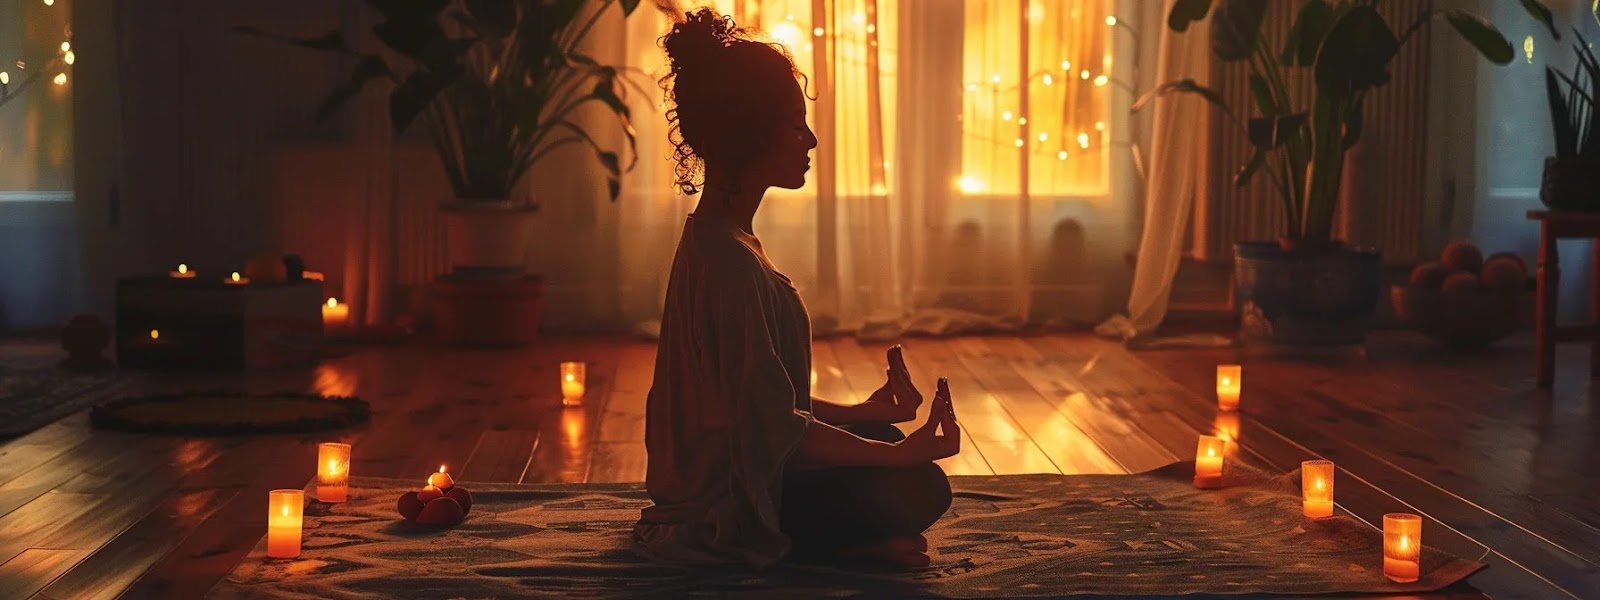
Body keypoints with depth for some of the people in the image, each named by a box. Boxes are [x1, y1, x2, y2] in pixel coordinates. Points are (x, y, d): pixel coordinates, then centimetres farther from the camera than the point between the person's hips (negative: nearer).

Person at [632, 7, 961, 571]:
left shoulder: (717, 238, 10)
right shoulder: (729, 260, -24)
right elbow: (778, 427, -24)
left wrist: (863, 413, 14)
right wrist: (902, 453, -20)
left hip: (719, 475, 11)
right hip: (724, 504, -11)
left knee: (882, 436, 21)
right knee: (919, 488, -19)